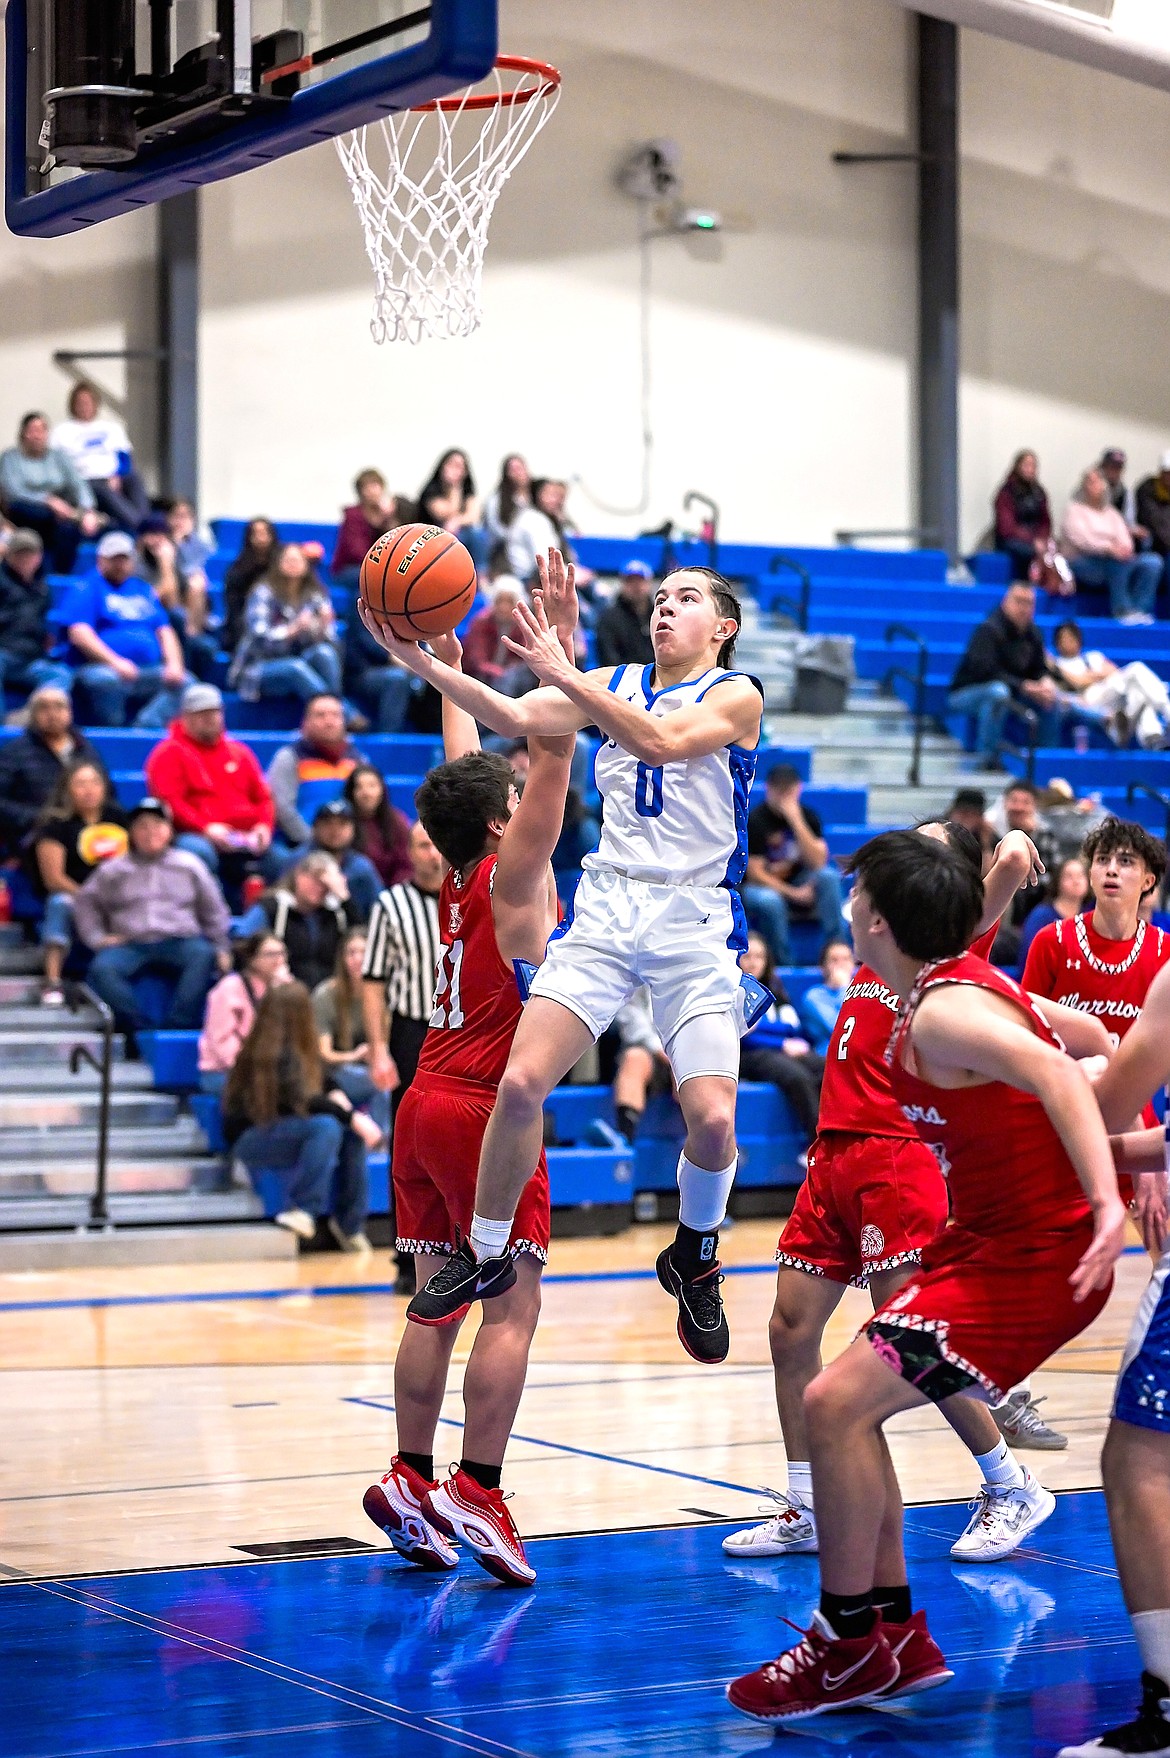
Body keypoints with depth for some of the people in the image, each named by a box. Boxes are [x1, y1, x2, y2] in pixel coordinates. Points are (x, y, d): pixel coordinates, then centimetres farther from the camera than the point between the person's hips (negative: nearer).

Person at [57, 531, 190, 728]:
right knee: (108, 680, -39)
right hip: (98, 667, -6)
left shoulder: (143, 590, 24)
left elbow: (164, 631, 20)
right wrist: (115, 662, -20)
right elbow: (79, 634, -9)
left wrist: (174, 665, 0)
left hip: (148, 673, 6)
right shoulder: (86, 588, 5)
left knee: (184, 683, -19)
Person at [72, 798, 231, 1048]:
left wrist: (221, 948, 8)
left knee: (203, 955, -36)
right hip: (130, 944, 0)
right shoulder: (113, 870, 17)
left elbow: (213, 909, 18)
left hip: (179, 942, 0)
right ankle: (139, 1030, -37)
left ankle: (174, 1029, -41)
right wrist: (97, 939, 5)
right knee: (102, 969, -33)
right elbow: (85, 902, 20)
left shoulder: (189, 865, 16)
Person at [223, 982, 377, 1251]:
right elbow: (300, 1100, -27)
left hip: (280, 1132, 9)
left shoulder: (298, 1050, 7)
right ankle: (302, 1209, -28)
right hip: (250, 1139, -9)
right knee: (326, 1126, -30)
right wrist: (350, 1116, -28)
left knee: (353, 1134, -6)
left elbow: (322, 1080, 20)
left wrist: (336, 1095, -2)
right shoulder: (273, 1054, -20)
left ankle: (349, 1221, -3)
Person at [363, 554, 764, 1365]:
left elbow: (661, 741, -20)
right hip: (607, 908, 3)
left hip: (695, 921, -3)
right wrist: (424, 663, -15)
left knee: (712, 1119, -15)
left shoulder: (737, 696, -1)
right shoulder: (614, 684, 13)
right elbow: (516, 717, -1)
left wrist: (563, 672, -26)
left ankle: (695, 1256, 16)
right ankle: (486, 1253, 7)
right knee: (520, 1083, -13)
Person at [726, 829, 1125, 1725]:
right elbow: (1089, 1040, 22)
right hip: (988, 1242, 10)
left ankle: (849, 1648, -2)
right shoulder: (975, 983, 10)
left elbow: (1051, 1070, -34)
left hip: (1030, 1256, -10)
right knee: (848, 1406, 11)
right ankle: (897, 1634, 18)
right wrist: (1120, 1155, 25)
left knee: (838, 1402, -15)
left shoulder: (942, 1013, -19)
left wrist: (1103, 1200, -46)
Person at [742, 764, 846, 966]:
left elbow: (818, 862, -13)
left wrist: (796, 821, -20)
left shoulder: (807, 816, 0)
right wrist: (793, 893, -23)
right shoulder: (755, 820, -11)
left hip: (797, 885, 4)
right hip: (758, 887, -4)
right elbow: (755, 873, -14)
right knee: (769, 901, -39)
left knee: (829, 876, -26)